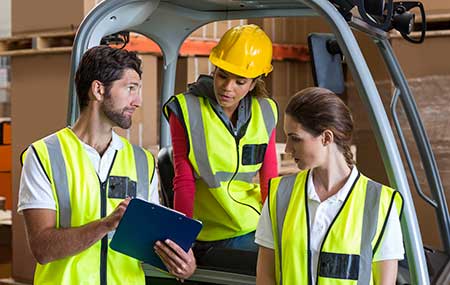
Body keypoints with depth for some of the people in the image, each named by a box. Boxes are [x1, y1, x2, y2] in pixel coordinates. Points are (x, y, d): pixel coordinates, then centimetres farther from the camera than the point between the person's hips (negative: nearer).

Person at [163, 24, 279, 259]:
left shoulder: (264, 113, 8)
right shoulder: (186, 110, -2)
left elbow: (270, 181, 14)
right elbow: (184, 182, -2)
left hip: (259, 225, 4)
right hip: (213, 237, -4)